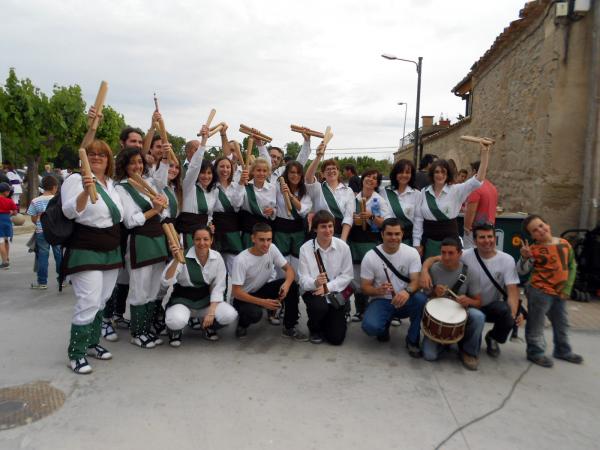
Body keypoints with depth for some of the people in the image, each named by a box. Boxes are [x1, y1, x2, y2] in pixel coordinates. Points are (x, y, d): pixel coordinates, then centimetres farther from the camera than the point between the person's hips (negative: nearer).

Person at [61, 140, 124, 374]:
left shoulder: (111, 183, 13)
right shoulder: (76, 179, -10)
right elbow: (69, 211, -24)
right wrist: (85, 191, -39)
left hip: (111, 251, 8)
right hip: (86, 252, -8)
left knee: (101, 302, 15)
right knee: (89, 304, -10)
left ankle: (92, 343, 29)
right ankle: (76, 354, 3)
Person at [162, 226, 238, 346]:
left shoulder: (217, 257, -9)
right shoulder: (183, 256, -18)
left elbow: (218, 287, -5)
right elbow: (166, 282, -26)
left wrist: (211, 312, -14)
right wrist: (176, 260, -41)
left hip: (206, 298, 3)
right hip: (183, 298, -3)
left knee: (230, 315, -22)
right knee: (176, 321, -35)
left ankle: (208, 326, 13)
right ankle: (175, 331, 6)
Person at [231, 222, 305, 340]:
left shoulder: (272, 249, -13)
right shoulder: (241, 260, -26)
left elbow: (289, 269, -6)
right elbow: (237, 292, -24)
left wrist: (287, 283, -30)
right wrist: (263, 302, -31)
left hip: (263, 289, 5)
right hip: (244, 297, -5)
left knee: (292, 285, -19)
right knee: (255, 313, -36)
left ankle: (289, 328, -4)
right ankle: (242, 324, 3)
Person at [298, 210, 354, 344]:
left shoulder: (343, 247, -9)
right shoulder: (305, 248, -12)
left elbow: (347, 275, -5)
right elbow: (303, 279, -12)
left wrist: (328, 287, -19)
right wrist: (315, 283, -35)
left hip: (335, 293, 1)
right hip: (313, 291, -1)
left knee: (336, 338, -5)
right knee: (319, 307, -36)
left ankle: (331, 321, 34)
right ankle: (315, 329, 2)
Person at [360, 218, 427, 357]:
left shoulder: (412, 253, -7)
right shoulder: (370, 257, -11)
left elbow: (416, 281, -14)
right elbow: (365, 288, -7)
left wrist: (407, 291, -38)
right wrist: (378, 291, -31)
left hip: (404, 300, 1)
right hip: (380, 301, -1)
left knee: (421, 299, -32)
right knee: (370, 326, -31)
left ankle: (412, 340, -7)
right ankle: (385, 325, 11)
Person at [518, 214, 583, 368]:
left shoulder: (564, 244, 1)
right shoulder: (534, 249, -13)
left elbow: (572, 266, 9)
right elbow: (522, 271, -13)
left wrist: (567, 288, 2)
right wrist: (525, 257, -32)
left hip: (560, 292, 6)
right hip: (539, 292, -6)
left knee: (562, 323, 21)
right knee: (536, 324, 4)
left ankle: (563, 350, 40)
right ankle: (535, 352, 19)